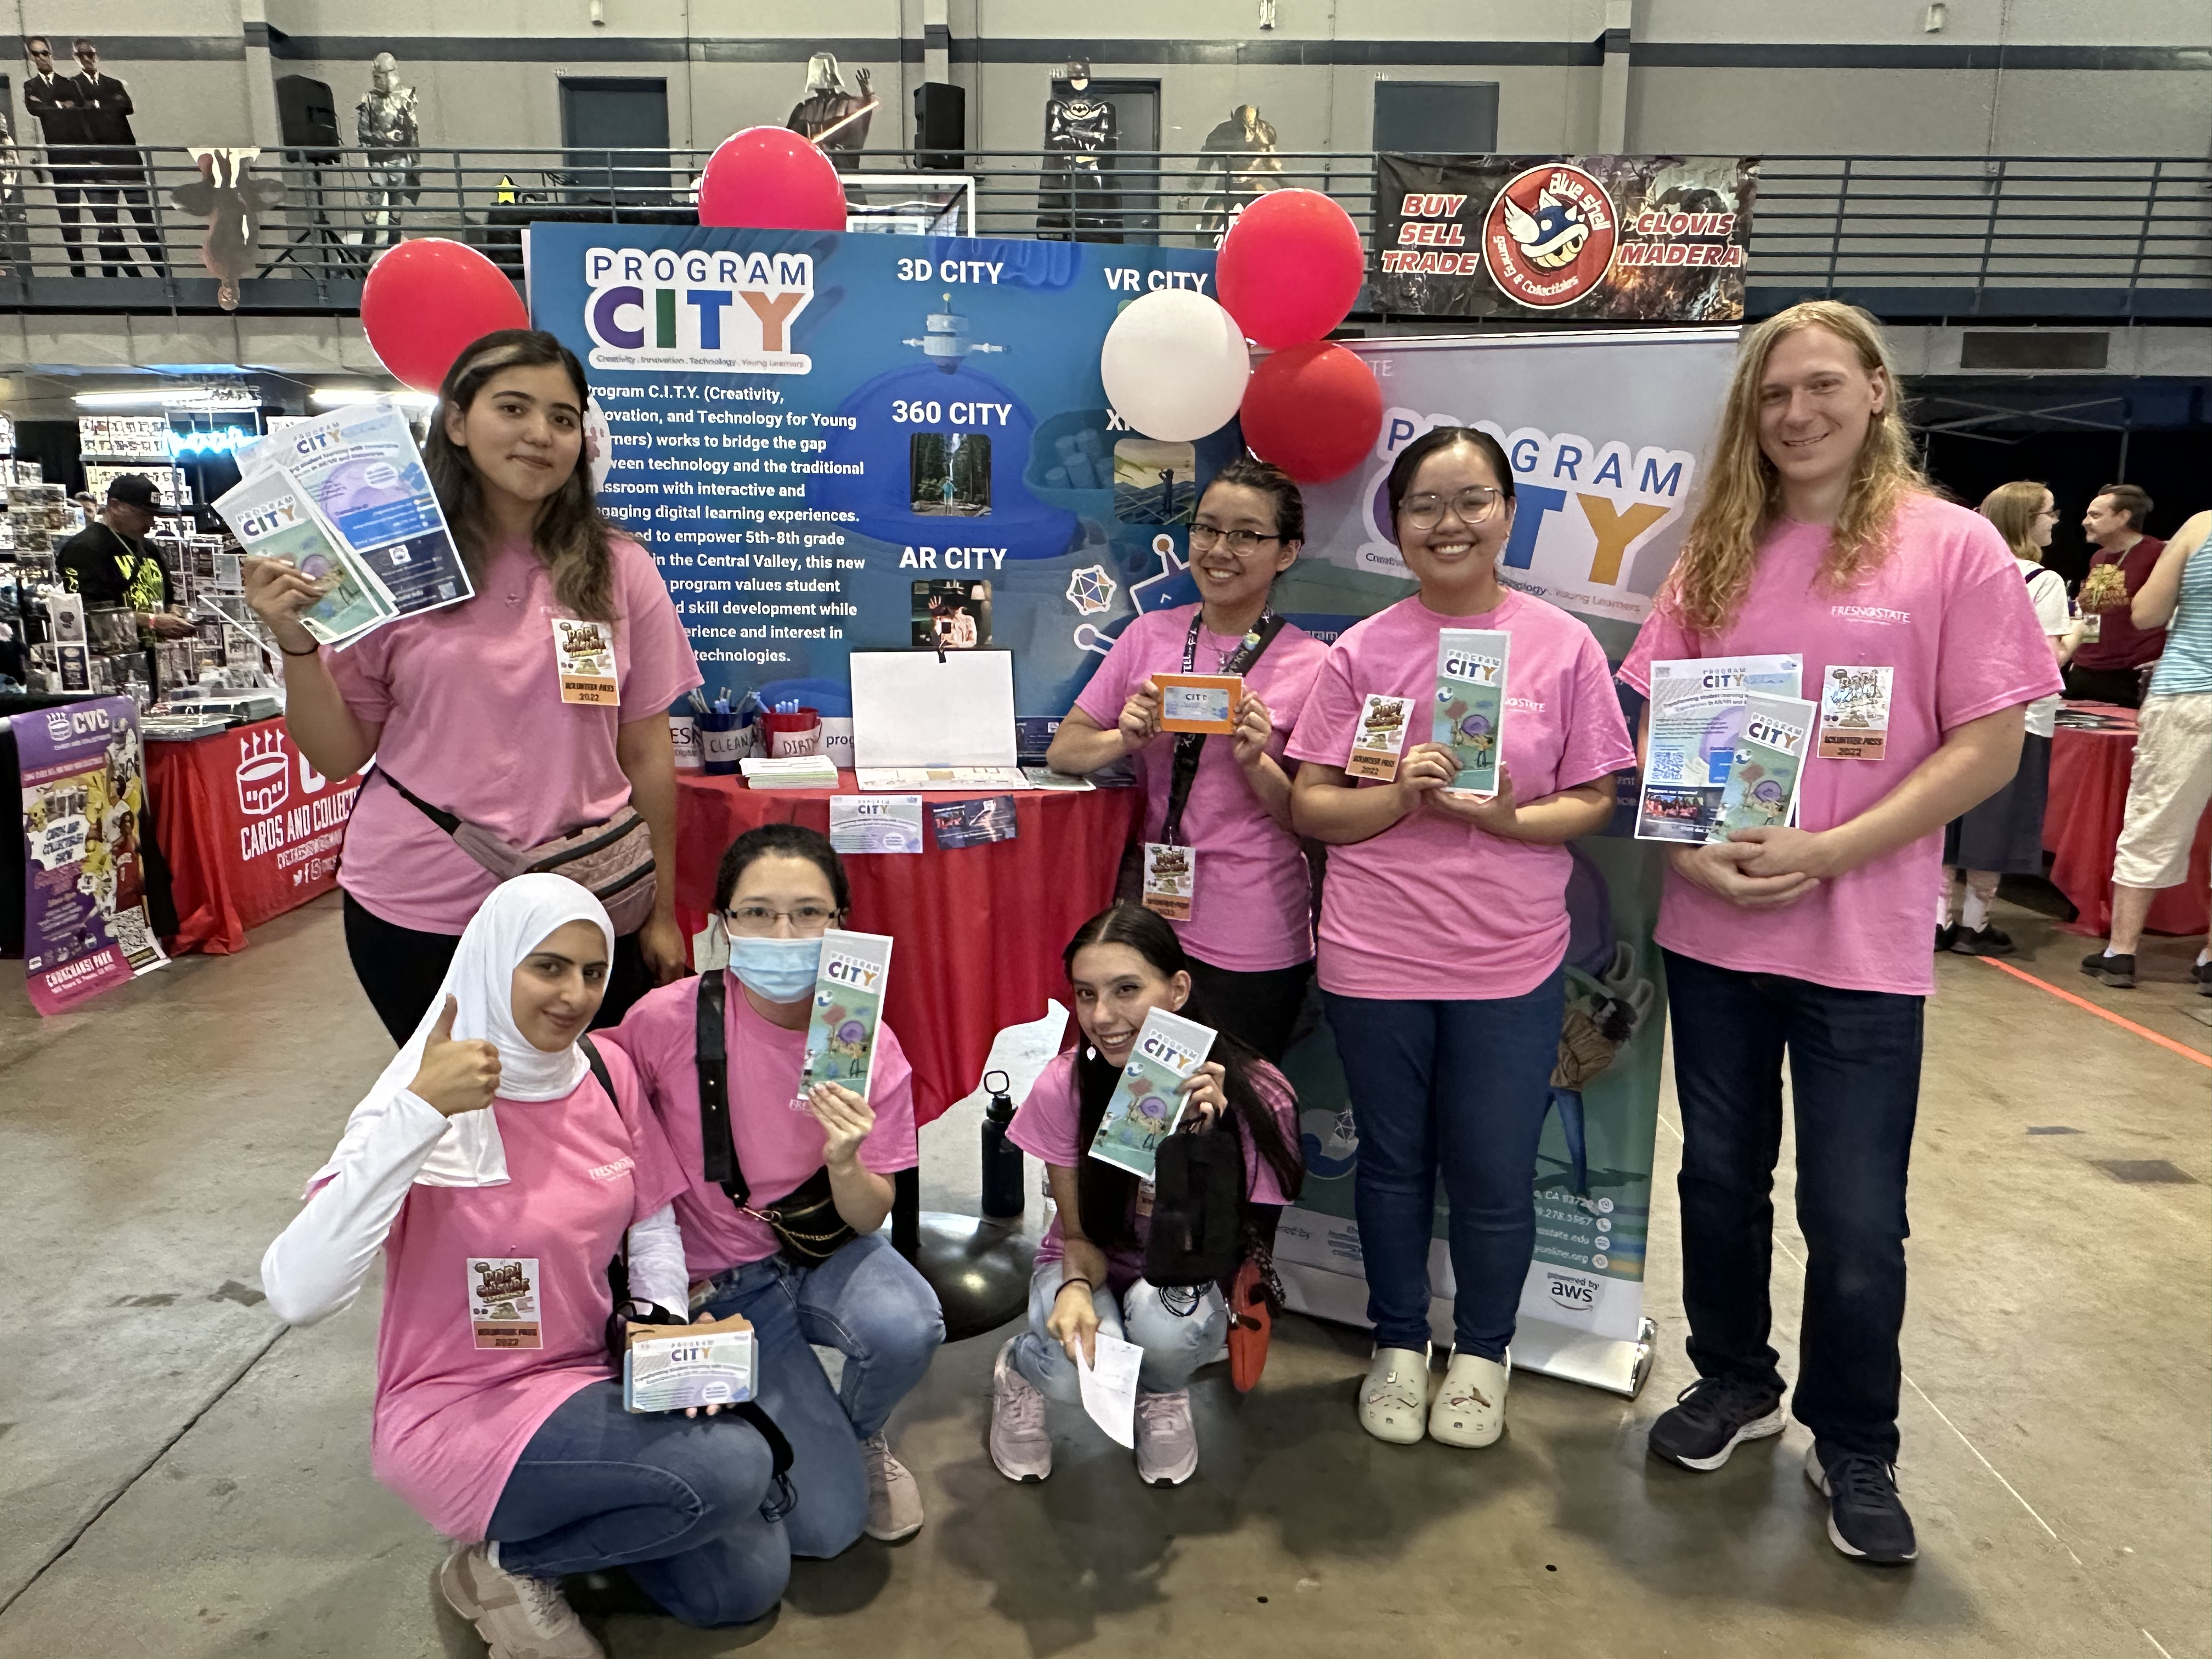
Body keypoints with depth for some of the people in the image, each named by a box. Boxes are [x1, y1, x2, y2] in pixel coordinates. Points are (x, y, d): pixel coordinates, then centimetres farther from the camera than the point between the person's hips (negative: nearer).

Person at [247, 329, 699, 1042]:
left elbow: (646, 753, 2)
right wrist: (295, 642, -12)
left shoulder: (620, 569, -1)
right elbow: (338, 756, 3)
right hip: (417, 913, 0)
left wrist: (662, 912, 3)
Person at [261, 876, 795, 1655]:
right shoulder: (424, 1109, -21)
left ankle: (567, 1517, 19)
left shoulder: (606, 1072, -4)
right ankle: (503, 1564, -1)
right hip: (457, 1414, -6)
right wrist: (417, 1113, -40)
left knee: (747, 1582, 0)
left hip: (592, 1383, 6)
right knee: (733, 1467, -25)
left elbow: (655, 1225, 7)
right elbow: (296, 1294, -34)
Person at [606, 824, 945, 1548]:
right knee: (824, 1523, -14)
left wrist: (845, 1165, -30)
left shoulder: (869, 1046, -15)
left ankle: (860, 1434, 4)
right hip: (719, 1285, -1)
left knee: (907, 1329, -34)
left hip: (823, 1250, 2)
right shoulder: (668, 1020, -20)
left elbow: (869, 1221, -8)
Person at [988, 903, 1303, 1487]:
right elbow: (1079, 1235, -8)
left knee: (1166, 1317, -36)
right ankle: (1018, 1368, 7)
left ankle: (1164, 1393, 3)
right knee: (1081, 1367, -32)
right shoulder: (1064, 1086, -20)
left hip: (1185, 1279, 0)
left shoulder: (1255, 1095, -25)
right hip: (1092, 1266, 1)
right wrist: (1076, 1287, -31)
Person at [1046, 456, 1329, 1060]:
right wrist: (1127, 738, -14)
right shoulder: (1150, 635, 4)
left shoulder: (1309, 664, -6)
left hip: (1253, 947, -3)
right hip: (1152, 919, 3)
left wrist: (1256, 764, -20)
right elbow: (1063, 750, 5)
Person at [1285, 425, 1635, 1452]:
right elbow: (1311, 806, -1)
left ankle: (1481, 1351, 35)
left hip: (1511, 961, 0)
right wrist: (1399, 796, -18)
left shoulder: (1562, 645, -2)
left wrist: (1507, 816, -17)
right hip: (1375, 955, 1)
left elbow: (1594, 800, 1)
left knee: (1494, 1174, 8)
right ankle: (1398, 1342, 38)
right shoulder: (1362, 653, -1)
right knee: (1393, 1161, 16)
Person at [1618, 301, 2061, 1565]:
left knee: (1856, 1219, 6)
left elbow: (1989, 747, -8)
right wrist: (1687, 848, -11)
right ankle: (1735, 1384, 38)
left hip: (1863, 942, -3)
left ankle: (1855, 1448, 29)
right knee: (1722, 1174, 16)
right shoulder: (1717, 558, 8)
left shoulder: (1953, 547, -3)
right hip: (1713, 930, 4)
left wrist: (1827, 853, -18)